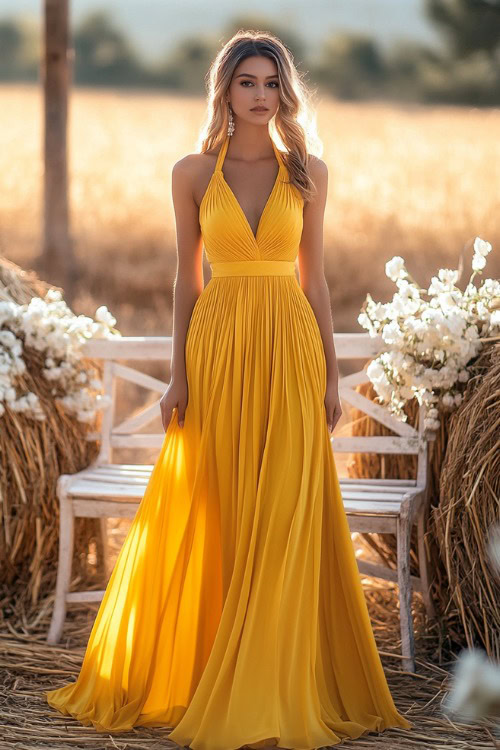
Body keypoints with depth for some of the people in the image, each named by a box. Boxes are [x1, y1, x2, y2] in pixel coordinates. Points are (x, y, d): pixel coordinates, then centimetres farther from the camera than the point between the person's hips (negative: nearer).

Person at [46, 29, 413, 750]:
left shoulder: (308, 172, 6)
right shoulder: (193, 173, 4)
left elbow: (314, 276, 8)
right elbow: (187, 279, 5)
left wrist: (331, 374, 5)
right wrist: (179, 377, 0)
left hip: (291, 348, 1)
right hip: (218, 347, 0)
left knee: (286, 519, -1)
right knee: (215, 520, 3)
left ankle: (278, 686, 9)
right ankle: (207, 677, 16)